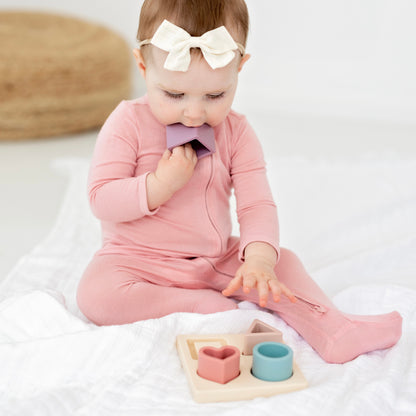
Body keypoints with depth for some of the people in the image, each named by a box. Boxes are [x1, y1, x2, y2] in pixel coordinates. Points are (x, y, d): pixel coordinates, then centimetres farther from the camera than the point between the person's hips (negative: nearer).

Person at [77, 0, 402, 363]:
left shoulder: (237, 132, -4)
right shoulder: (129, 123, -14)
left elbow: (257, 204, -10)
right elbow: (101, 199, -16)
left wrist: (258, 258, -29)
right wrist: (161, 184, -30)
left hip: (216, 260, 4)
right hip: (136, 261, -3)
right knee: (96, 295, -31)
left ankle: (332, 329, -9)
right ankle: (206, 306, -23)